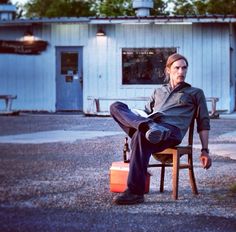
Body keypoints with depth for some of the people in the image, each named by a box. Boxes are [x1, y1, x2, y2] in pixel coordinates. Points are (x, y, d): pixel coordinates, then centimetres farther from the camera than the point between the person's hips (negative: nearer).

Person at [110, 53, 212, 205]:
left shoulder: (195, 93, 25)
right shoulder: (158, 92, 35)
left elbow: (203, 123, 20)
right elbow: (146, 112, 38)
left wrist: (205, 151, 11)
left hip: (172, 130, -5)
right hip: (150, 126, 5)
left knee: (141, 136, -40)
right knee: (116, 107, -18)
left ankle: (136, 192, -45)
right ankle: (148, 126, -44)